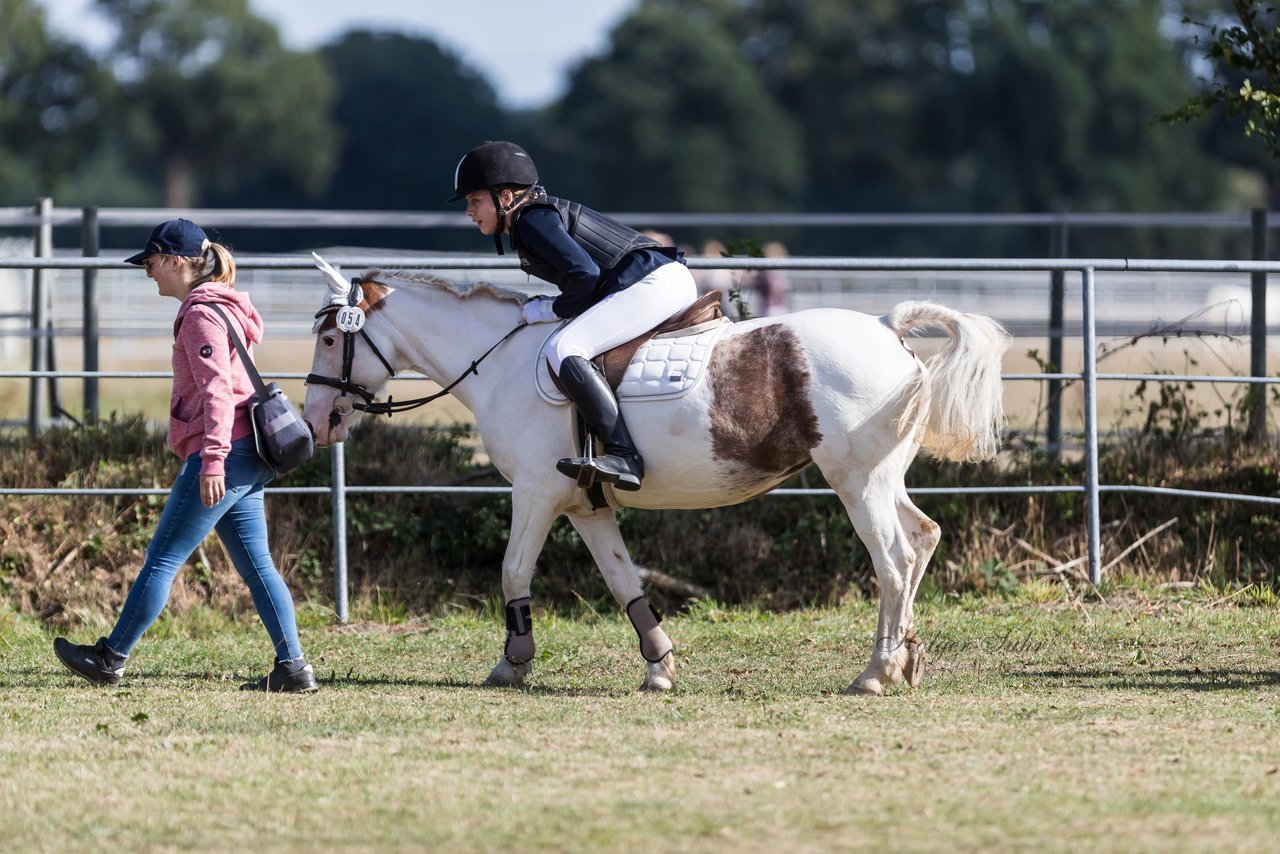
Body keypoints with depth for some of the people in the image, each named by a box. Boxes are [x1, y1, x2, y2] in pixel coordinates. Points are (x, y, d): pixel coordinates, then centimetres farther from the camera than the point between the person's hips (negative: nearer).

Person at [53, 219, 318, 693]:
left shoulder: (202, 315, -10)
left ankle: (111, 659, 3)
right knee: (256, 566, 6)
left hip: (224, 455, -10)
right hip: (247, 459, 10)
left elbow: (217, 390, -20)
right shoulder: (217, 308, 21)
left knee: (162, 559, -3)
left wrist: (212, 461, -26)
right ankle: (293, 667, 1)